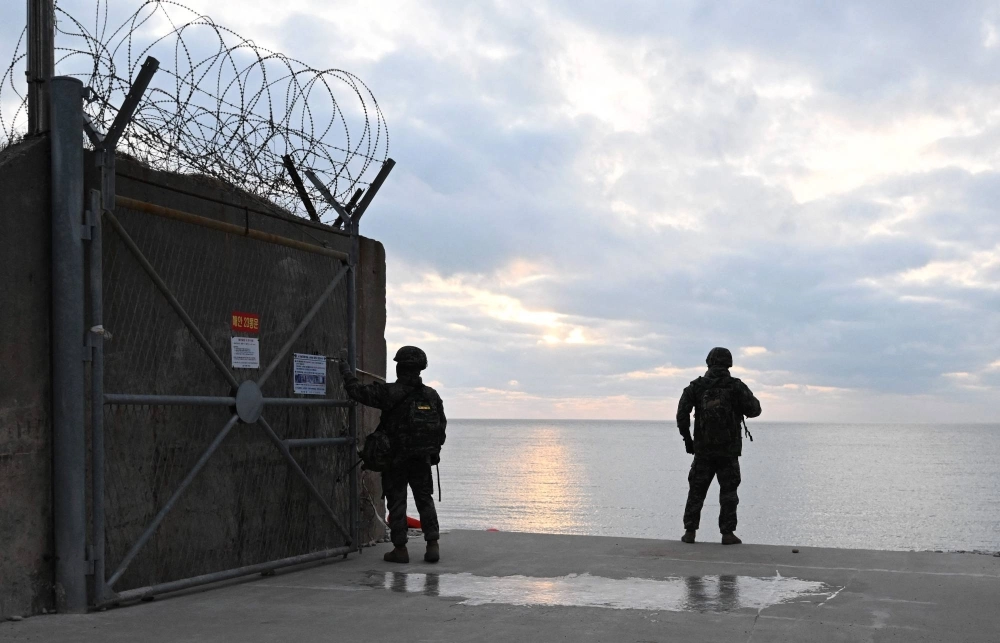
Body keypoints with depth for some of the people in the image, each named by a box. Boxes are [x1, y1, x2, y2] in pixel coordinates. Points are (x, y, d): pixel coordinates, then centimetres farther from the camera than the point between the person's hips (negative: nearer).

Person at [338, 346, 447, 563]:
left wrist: (344, 367, 1)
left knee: (397, 502, 5)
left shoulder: (389, 393, -14)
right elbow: (441, 427, 9)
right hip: (422, 459, 4)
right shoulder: (432, 395, 2)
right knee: (425, 500, 12)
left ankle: (400, 549, 6)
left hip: (395, 458, -4)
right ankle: (433, 545, 5)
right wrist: (433, 451, 21)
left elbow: (356, 390, -13)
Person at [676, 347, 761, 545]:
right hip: (729, 449, -1)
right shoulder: (736, 386, -5)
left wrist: (687, 438, 1)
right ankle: (727, 534, 2)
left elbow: (682, 413, -8)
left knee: (696, 491, 9)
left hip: (703, 449, 1)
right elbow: (754, 410, -2)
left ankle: (690, 532, 6)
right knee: (728, 491, 6)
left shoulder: (696, 386, 0)